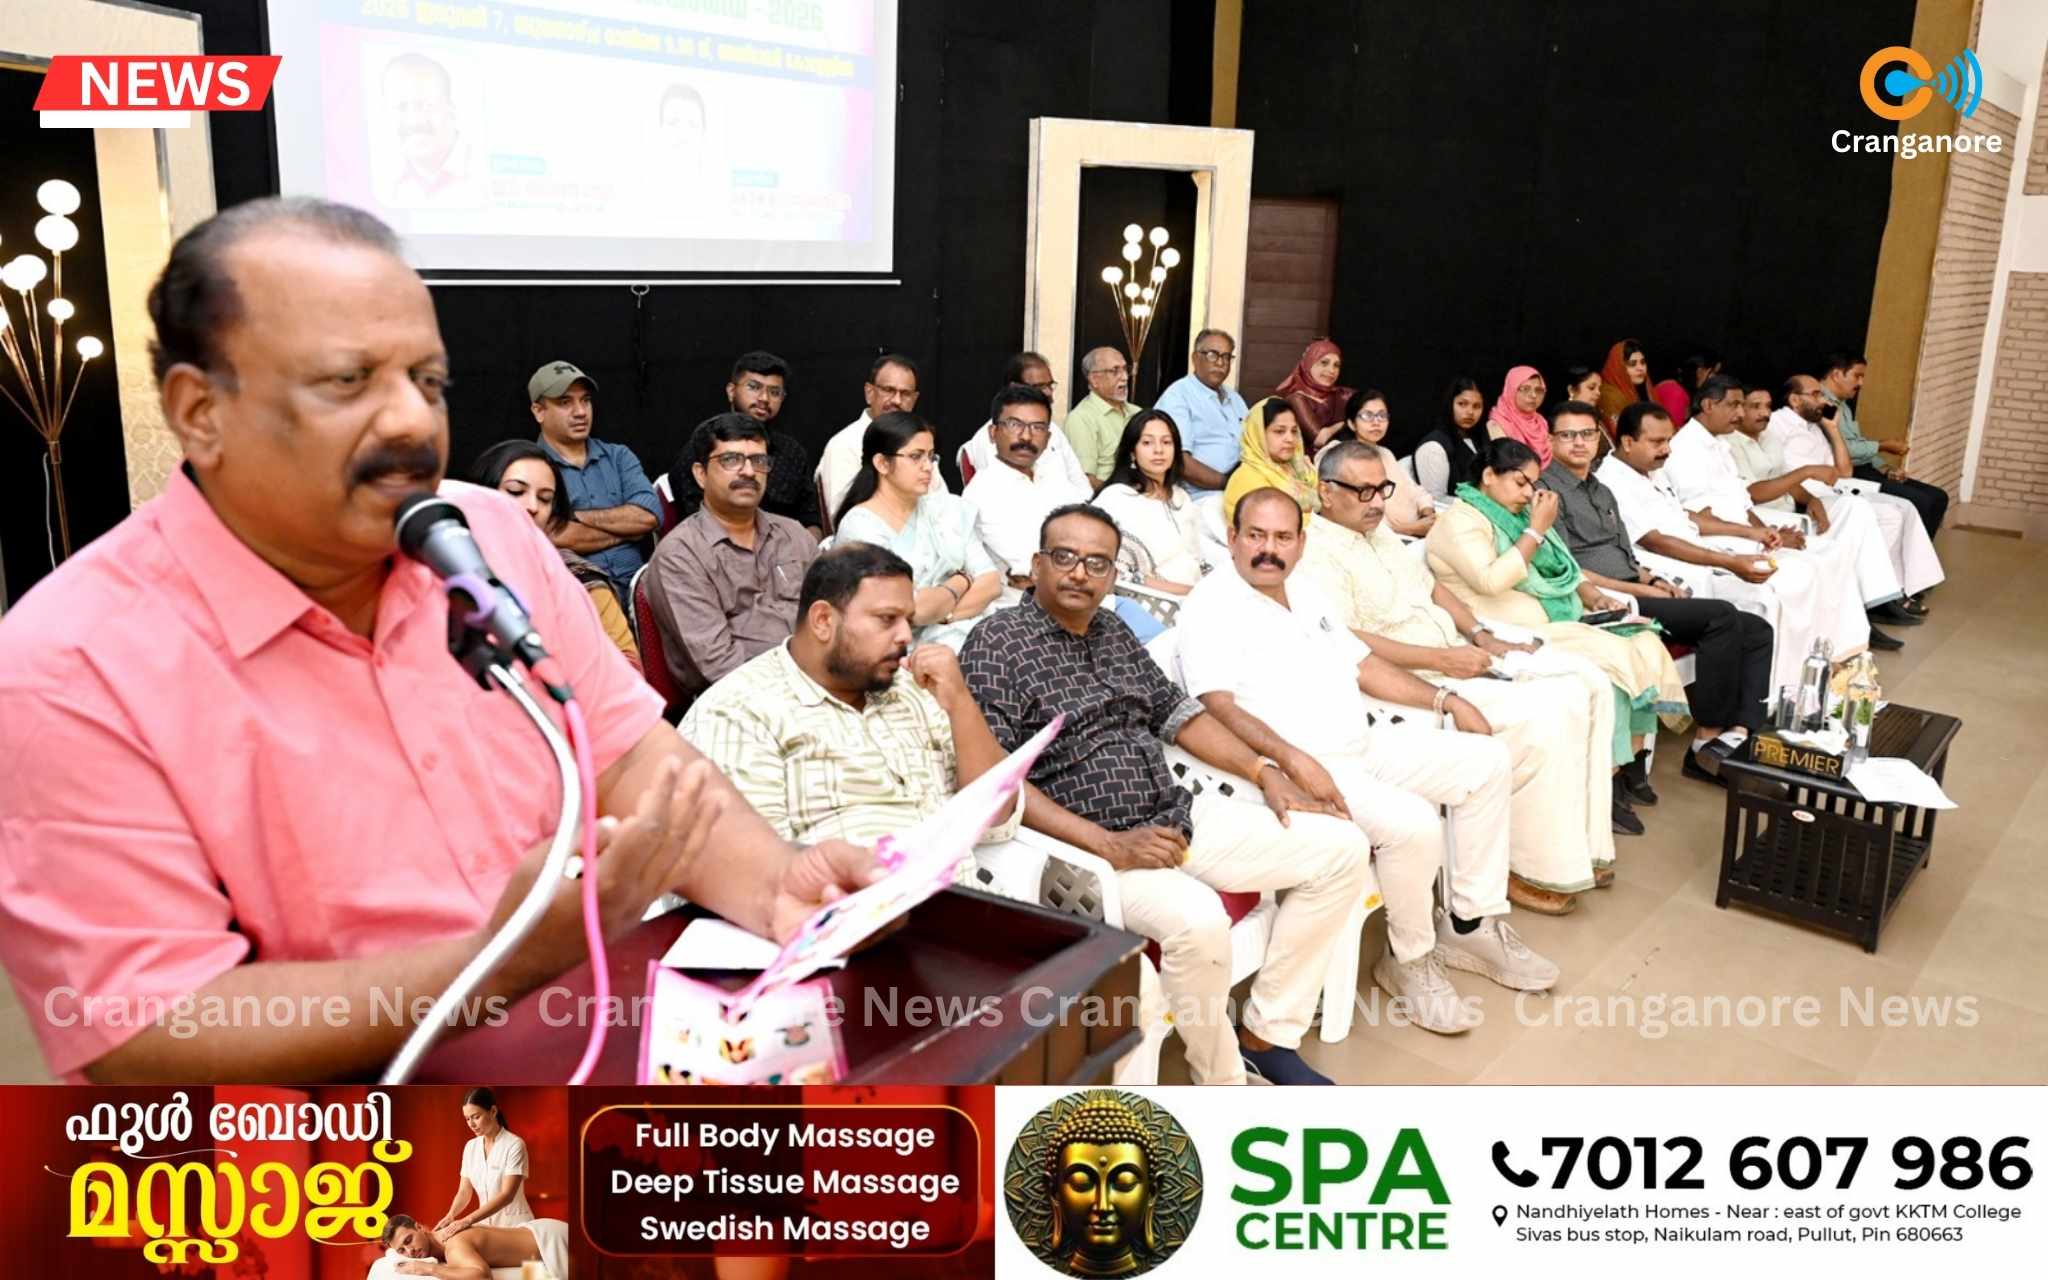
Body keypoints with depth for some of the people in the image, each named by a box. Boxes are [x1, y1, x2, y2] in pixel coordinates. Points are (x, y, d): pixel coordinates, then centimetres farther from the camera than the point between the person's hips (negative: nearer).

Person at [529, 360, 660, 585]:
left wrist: (579, 517, -3)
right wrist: (627, 527, -1)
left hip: (633, 584, 4)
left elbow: (649, 516, 0)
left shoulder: (619, 456, 16)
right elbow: (556, 538, -12)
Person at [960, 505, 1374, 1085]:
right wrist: (1110, 846, -22)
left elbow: (1177, 711, 20)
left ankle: (1267, 1033, 8)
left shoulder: (1112, 630, 15)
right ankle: (1223, 1079, -7)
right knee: (1198, 921, -36)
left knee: (1342, 848, 1)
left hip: (1176, 815, 8)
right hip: (1088, 843, -8)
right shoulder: (997, 644, -9)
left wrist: (1264, 772, 7)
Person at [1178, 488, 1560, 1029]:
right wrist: (1292, 760, -32)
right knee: (1414, 824, -29)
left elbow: (1363, 663, 22)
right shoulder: (1211, 607, -10)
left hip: (1366, 745, 9)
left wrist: (1446, 699, 15)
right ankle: (1409, 960, -3)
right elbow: (1219, 707, -21)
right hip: (1295, 765, -9)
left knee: (1491, 761, 4)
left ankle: (1471, 925, 10)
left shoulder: (1305, 593, 17)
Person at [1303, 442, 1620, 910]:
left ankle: (1582, 846, 6)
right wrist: (1441, 660, -21)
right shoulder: (1315, 554, -13)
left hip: (1461, 653, 10)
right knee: (1543, 719, -24)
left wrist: (1482, 636, 6)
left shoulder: (1379, 531, 16)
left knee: (1588, 682, 0)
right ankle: (1538, 867, -6)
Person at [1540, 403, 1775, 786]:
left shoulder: (1603, 492, 25)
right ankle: (1706, 741, -16)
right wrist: (1641, 590, -12)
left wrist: (1653, 580, 4)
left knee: (1756, 631, -2)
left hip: (1630, 594, 9)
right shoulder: (1548, 490, -4)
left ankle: (1739, 735, -15)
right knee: (1722, 617, -23)